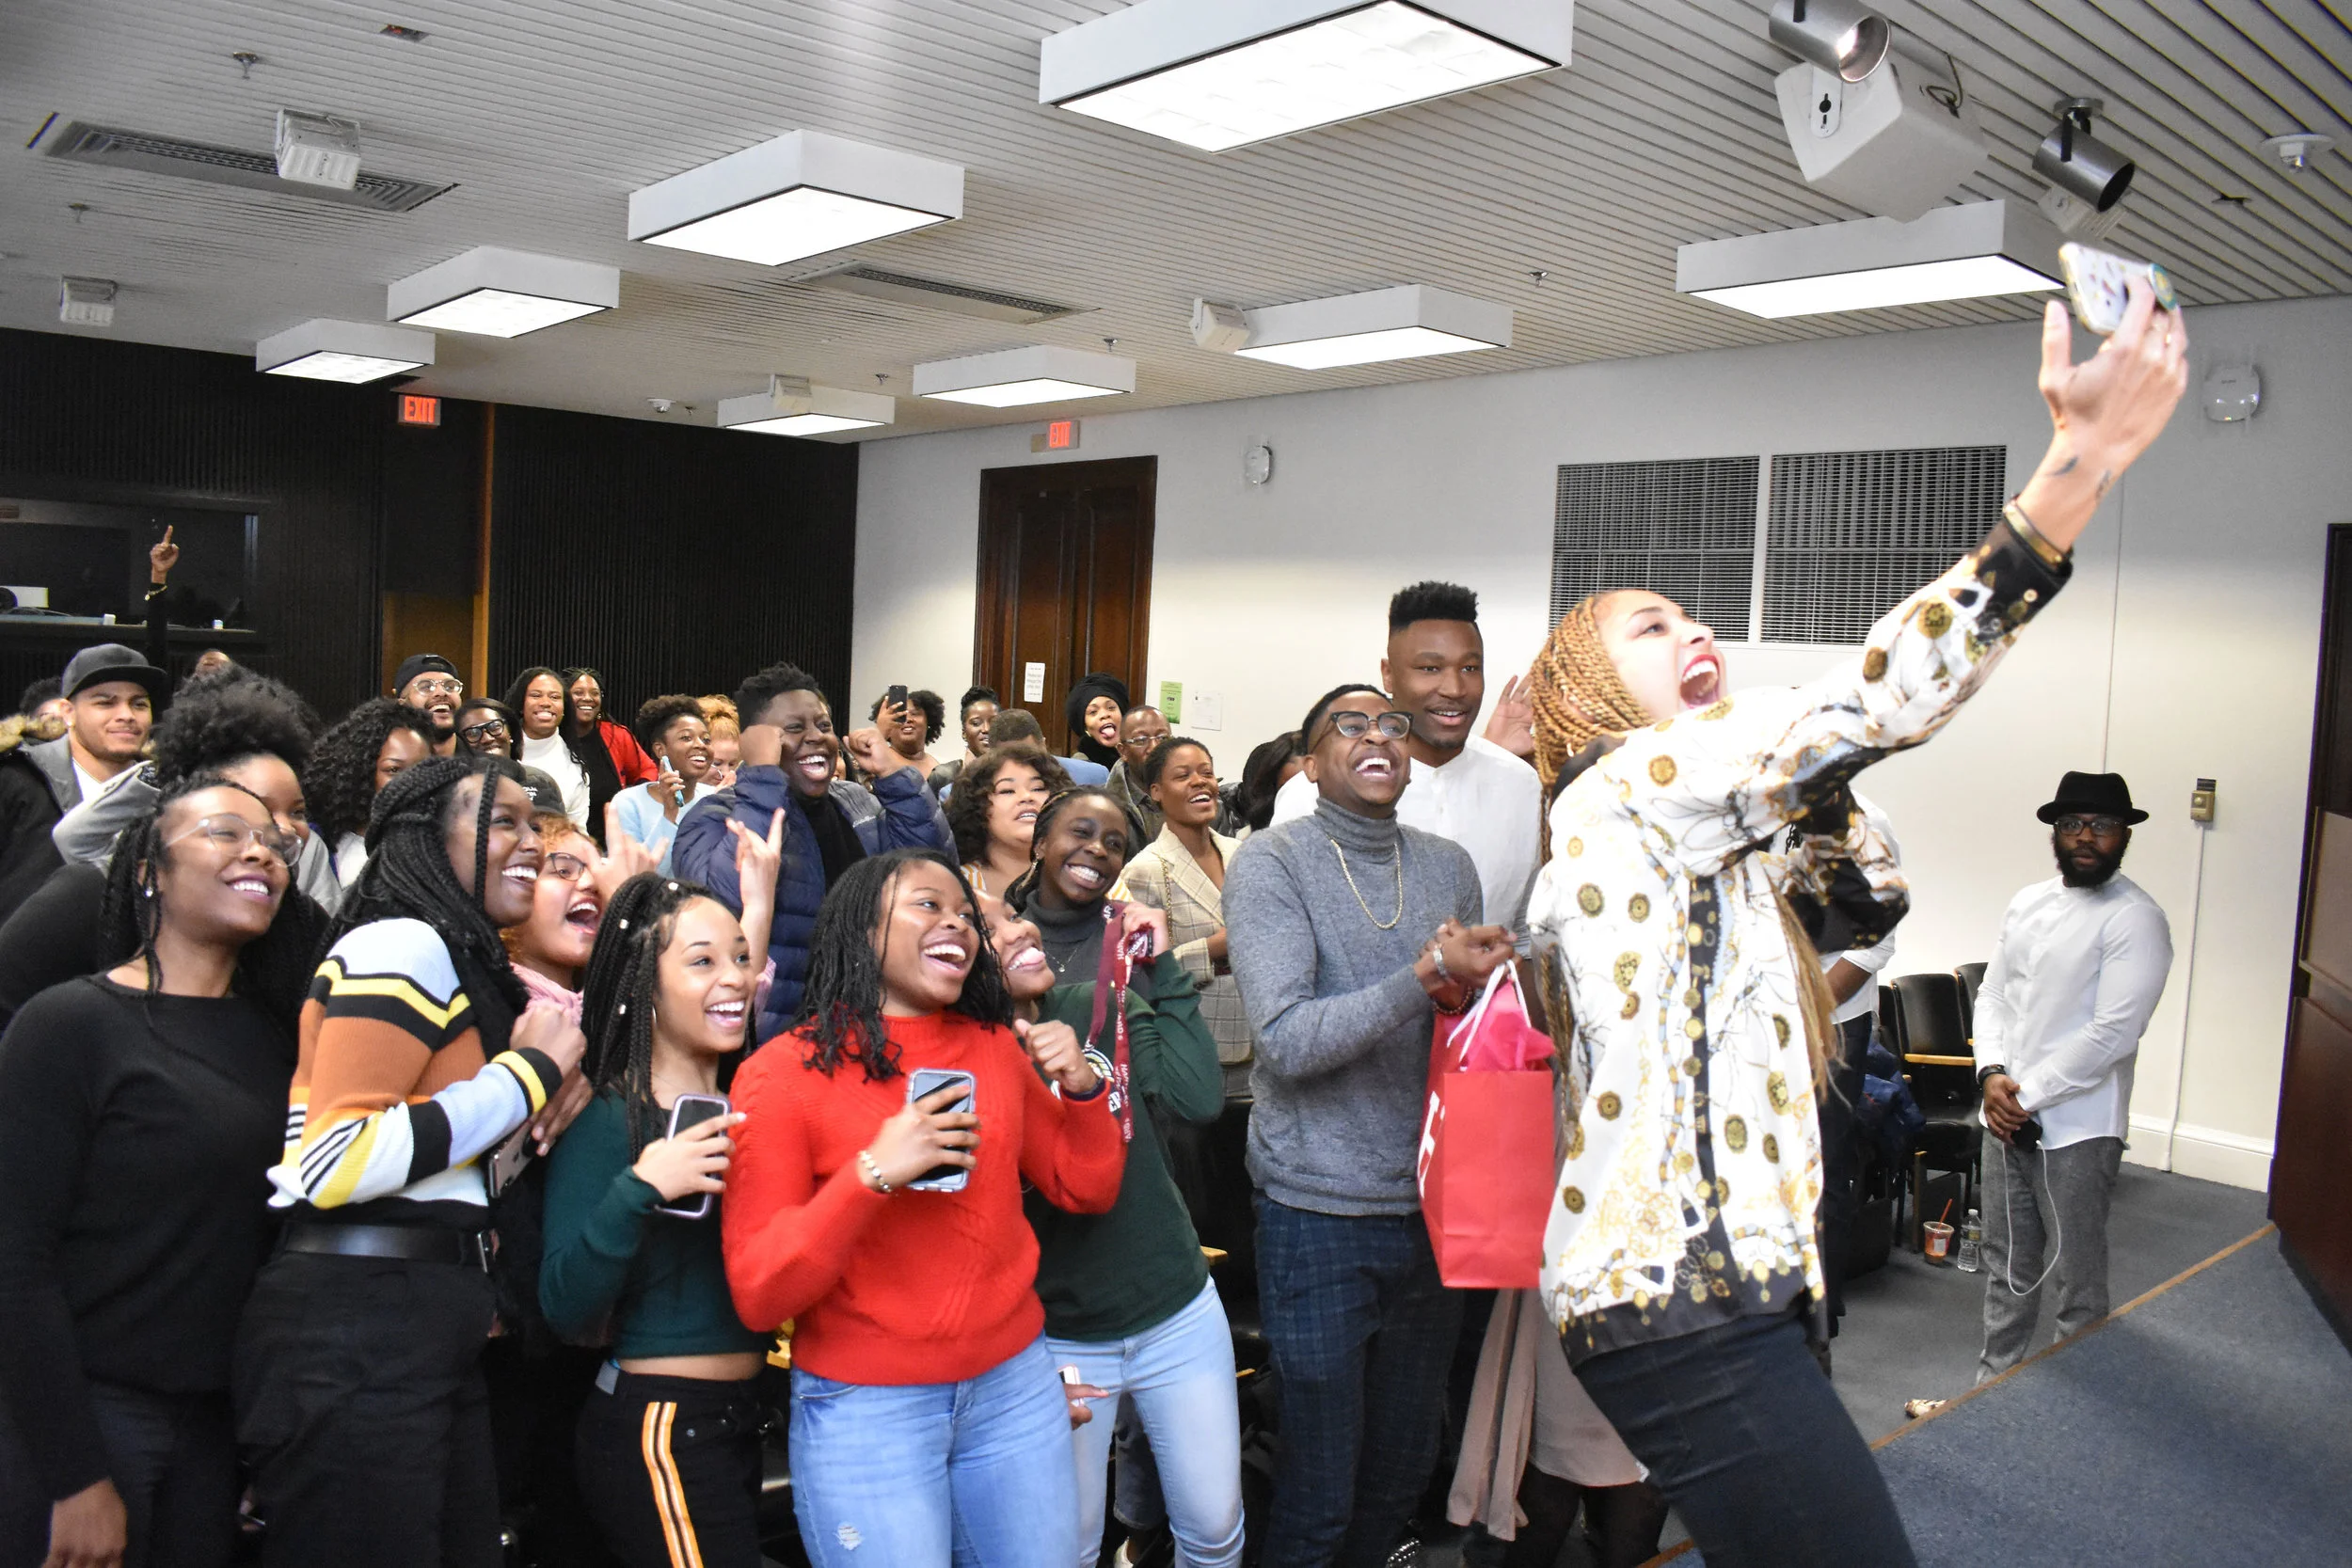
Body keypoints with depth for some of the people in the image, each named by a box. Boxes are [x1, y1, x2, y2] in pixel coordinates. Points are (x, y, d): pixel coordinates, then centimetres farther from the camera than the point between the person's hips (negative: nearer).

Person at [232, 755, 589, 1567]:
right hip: (355, 1323, -9)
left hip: (432, 1322, 9)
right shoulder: (400, 946, -10)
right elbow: (336, 1161, -21)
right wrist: (529, 1071, -13)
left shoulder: (467, 964, 18)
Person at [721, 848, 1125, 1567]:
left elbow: (1086, 1190, 11)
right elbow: (758, 1296, -15)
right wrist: (872, 1174, -27)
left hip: (1016, 1383, 5)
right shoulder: (781, 1074, -11)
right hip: (865, 1409, -4)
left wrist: (1082, 1088, -7)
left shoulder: (996, 1045, 2)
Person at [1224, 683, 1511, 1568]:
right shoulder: (1270, 863, -8)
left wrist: (1469, 993, -9)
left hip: (1430, 1202, 5)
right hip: (1320, 1212, -5)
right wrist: (1424, 975, -26)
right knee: (1320, 1489, 5)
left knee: (1405, 1467, 17)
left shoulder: (1449, 867, 8)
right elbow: (1287, 1039, -18)